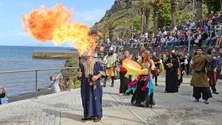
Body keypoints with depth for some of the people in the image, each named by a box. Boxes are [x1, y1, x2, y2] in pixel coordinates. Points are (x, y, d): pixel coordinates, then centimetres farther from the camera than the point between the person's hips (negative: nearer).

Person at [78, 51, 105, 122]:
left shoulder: (96, 63, -1)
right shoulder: (83, 64, 9)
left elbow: (102, 71, -2)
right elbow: (80, 74, 12)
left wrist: (97, 76, -18)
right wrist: (79, 75, -11)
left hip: (94, 84, -4)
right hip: (85, 85, 4)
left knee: (96, 99, -2)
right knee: (86, 100, 8)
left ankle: (98, 116, 6)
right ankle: (88, 115, 19)